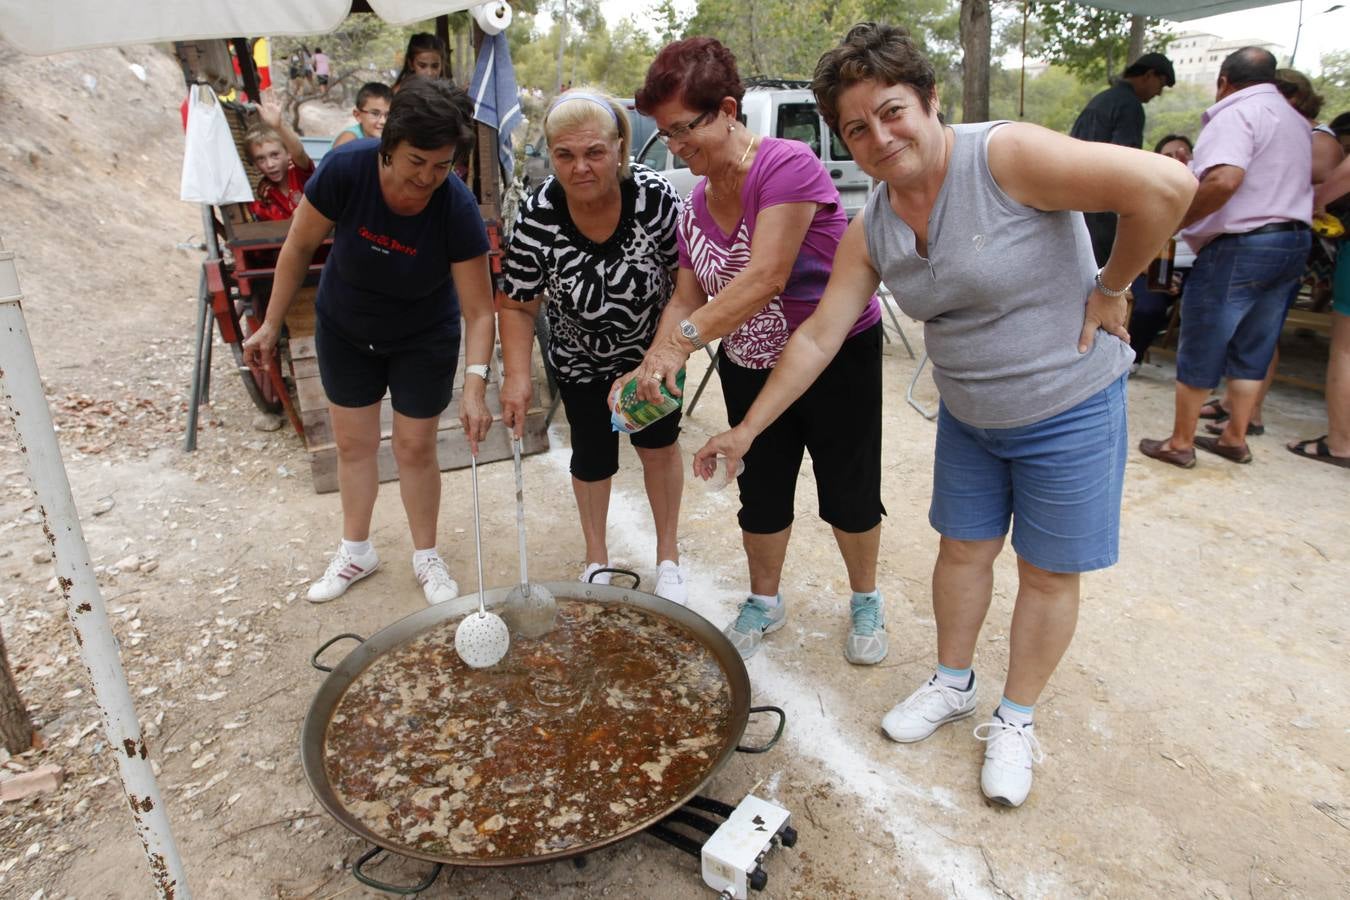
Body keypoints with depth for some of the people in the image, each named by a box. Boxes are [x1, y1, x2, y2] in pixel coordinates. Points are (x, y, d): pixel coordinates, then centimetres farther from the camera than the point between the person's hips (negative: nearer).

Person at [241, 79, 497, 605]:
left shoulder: (456, 208, -29)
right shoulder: (345, 170, -26)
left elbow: (479, 310, -26)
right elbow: (299, 247, -11)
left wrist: (475, 385, -39)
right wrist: (271, 325, -5)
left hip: (424, 340, -2)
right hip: (344, 330, 2)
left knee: (416, 448, 5)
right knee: (353, 443, 12)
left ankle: (426, 557, 26)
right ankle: (356, 552, 32)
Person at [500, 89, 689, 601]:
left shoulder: (655, 197, -27)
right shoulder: (537, 218, -26)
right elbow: (518, 306, -14)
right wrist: (517, 376, -24)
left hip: (650, 349, 0)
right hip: (580, 361, 0)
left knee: (658, 443, 9)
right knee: (593, 454, 10)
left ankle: (668, 557, 31)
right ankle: (596, 558, 35)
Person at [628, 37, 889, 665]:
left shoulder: (786, 165, -22)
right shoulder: (695, 204, 0)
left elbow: (765, 277, -33)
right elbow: (688, 297, 0)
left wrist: (683, 339, -39)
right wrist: (652, 365, -16)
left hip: (837, 358, -6)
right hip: (750, 367, 6)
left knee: (849, 493, 8)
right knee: (761, 494, 14)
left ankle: (866, 603, 33)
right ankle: (764, 603, 36)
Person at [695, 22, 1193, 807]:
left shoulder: (1006, 156, -25)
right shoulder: (871, 231, -5)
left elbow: (1167, 185, -28)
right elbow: (817, 339, -4)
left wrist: (1110, 287, -17)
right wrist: (746, 431, -5)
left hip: (1069, 410, -5)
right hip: (968, 417, 5)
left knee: (1049, 571, 9)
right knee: (964, 548, 17)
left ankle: (1017, 720, 29)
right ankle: (954, 684, 40)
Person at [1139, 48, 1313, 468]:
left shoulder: (1236, 114, -13)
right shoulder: (1295, 120, 19)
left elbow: (1224, 180, -28)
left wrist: (1174, 222, -20)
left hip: (1240, 247, -9)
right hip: (1293, 243, 9)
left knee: (1199, 352, 1)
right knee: (1253, 351, 14)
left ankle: (1180, 443, 8)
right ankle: (1235, 438, 21)